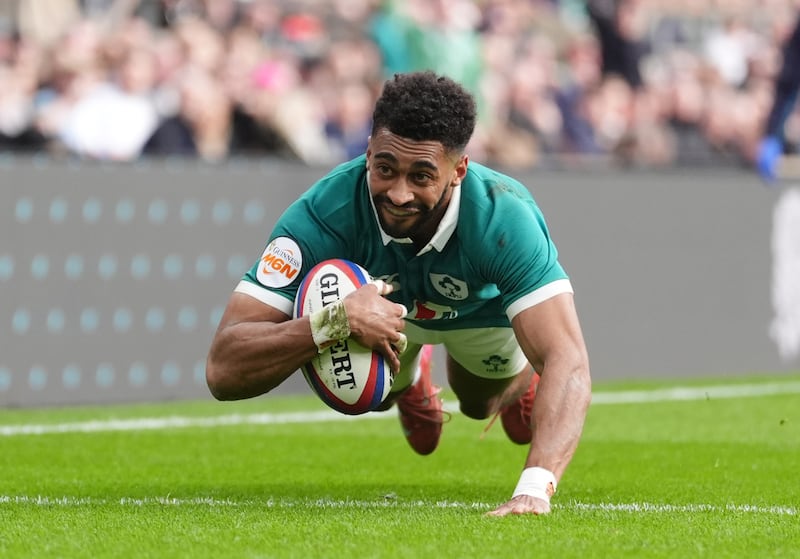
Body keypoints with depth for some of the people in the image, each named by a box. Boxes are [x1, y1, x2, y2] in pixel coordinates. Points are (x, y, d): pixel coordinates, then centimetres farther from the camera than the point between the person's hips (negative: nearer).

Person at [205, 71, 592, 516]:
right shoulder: (324, 213, -47)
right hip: (382, 297, 0)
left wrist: (535, 488, -71)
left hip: (485, 306, 0)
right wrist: (334, 322, -66)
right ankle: (411, 377, 35)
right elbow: (223, 371, -49)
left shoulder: (505, 218, -48)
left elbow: (568, 362, -55)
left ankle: (519, 378, 56)